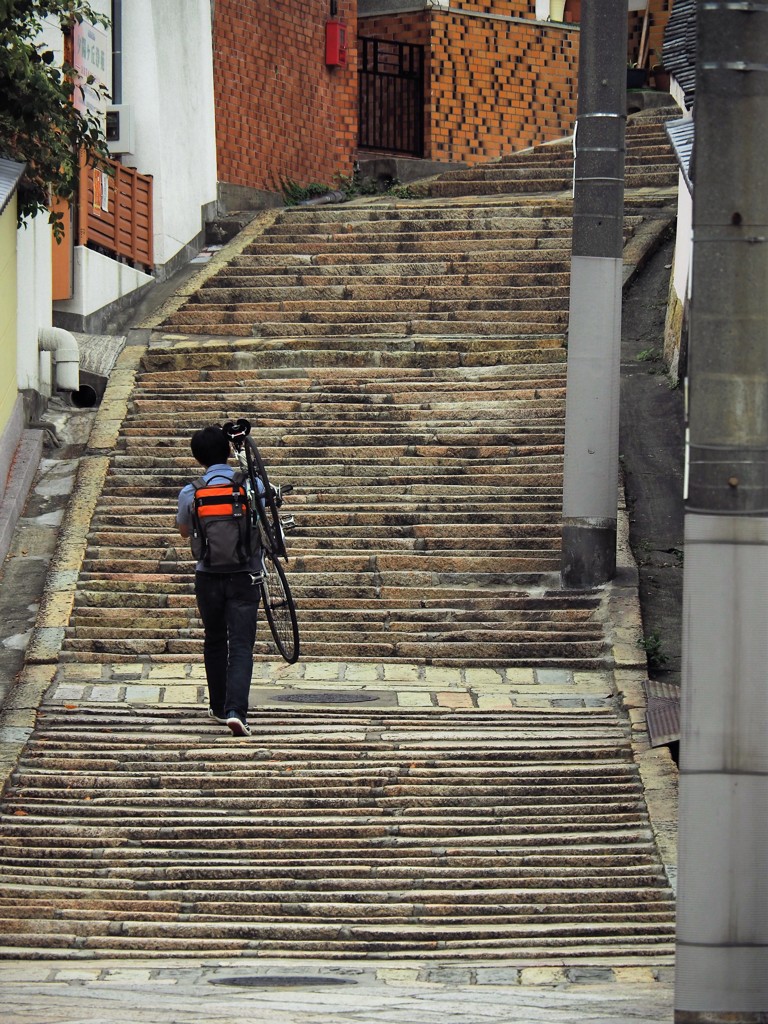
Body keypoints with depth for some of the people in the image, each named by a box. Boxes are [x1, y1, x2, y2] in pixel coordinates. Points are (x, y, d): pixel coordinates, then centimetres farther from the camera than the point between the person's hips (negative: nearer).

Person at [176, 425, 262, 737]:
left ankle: (219, 706, 28)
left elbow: (184, 531, 15)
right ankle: (235, 710, -19)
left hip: (208, 576, 1)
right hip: (245, 575, -1)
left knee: (215, 641, 19)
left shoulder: (189, 493, -3)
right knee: (241, 645, -4)